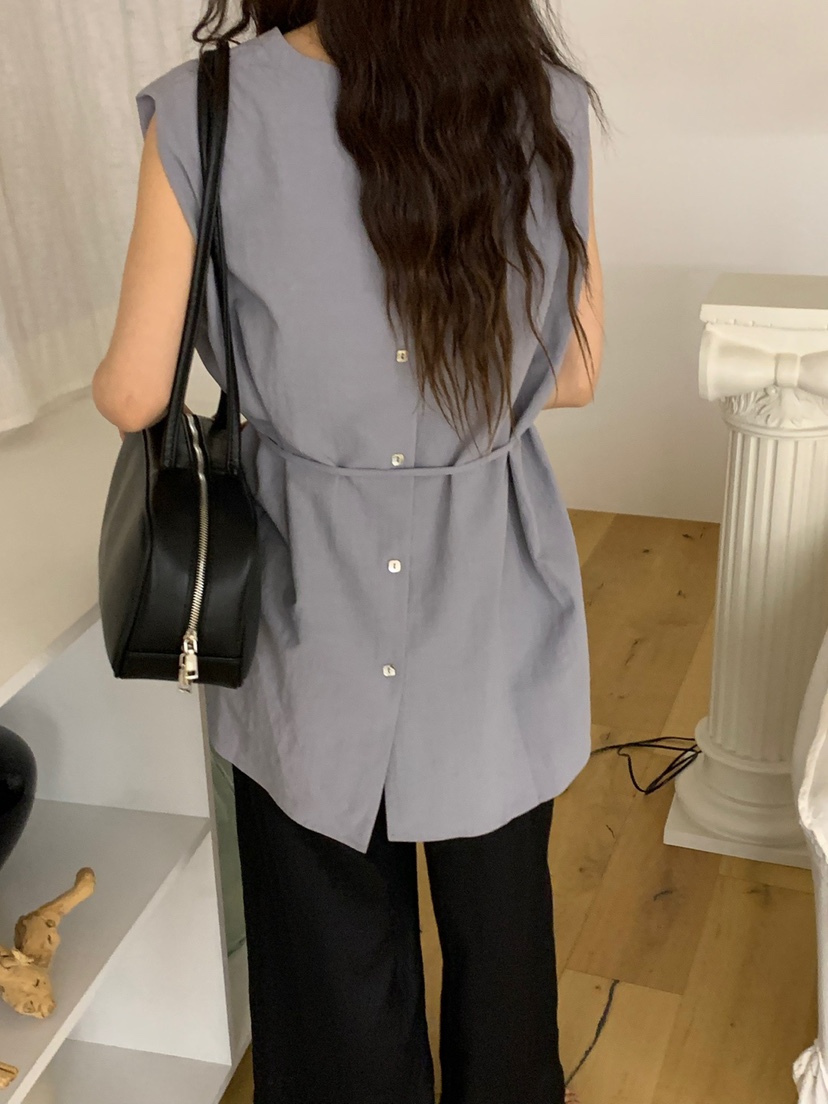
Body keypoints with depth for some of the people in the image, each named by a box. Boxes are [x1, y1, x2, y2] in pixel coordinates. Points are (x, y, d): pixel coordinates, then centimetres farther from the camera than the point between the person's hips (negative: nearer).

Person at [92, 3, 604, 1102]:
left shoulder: (205, 116, -15)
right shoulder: (547, 106, -8)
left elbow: (135, 397, -8)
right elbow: (574, 373, 1)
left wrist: (101, 380, 15)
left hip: (311, 600, -2)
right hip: (494, 607, 3)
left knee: (335, 945, 20)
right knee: (500, 920, 25)